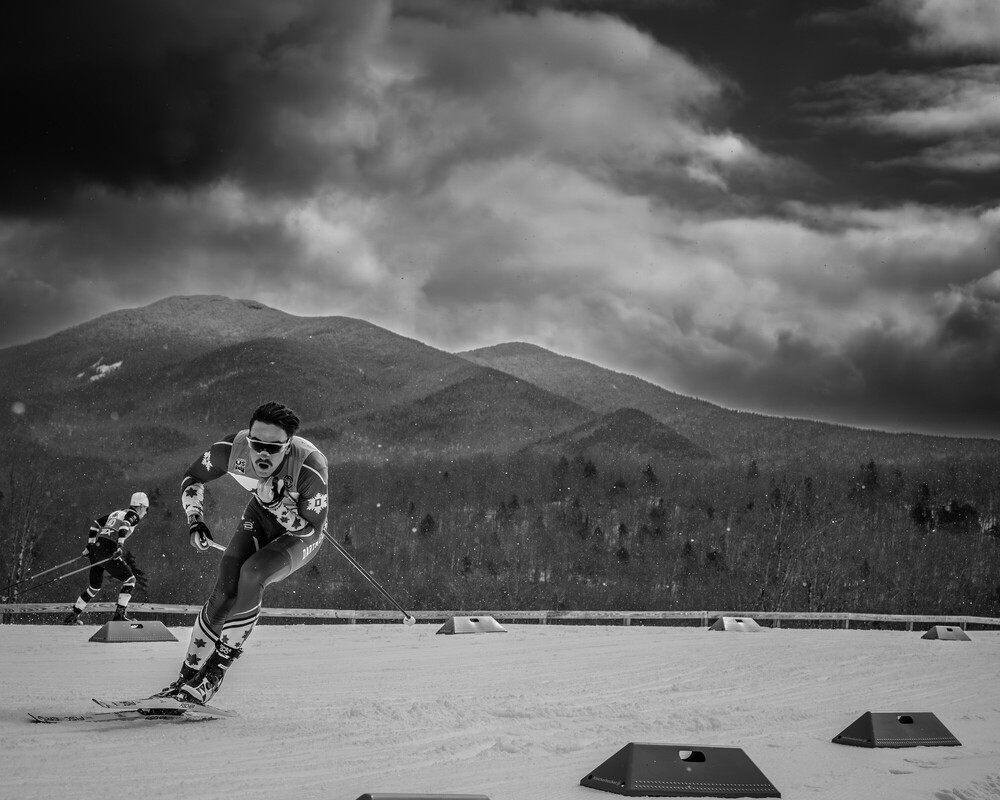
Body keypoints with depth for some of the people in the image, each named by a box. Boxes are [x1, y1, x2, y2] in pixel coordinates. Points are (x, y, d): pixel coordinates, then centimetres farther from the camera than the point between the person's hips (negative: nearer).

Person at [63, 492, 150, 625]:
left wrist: (90, 545, 24)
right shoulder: (133, 515, 3)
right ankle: (120, 614, -4)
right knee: (129, 580, 4)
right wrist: (120, 546, -28)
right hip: (107, 551, -8)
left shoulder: (116, 513, 26)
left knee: (94, 587, 21)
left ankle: (72, 617, 23)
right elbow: (124, 525, -19)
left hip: (95, 549, 8)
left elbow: (95, 523, 24)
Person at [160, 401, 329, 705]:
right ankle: (188, 676, 1)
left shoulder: (310, 468, -37)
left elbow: (311, 529, -25)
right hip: (261, 514, 3)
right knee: (226, 591, -15)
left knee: (252, 574, -29)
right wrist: (194, 520, -17)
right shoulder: (232, 450, -26)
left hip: (301, 531, -3)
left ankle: (219, 665, -12)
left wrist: (277, 503, -38)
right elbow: (192, 479, -4)